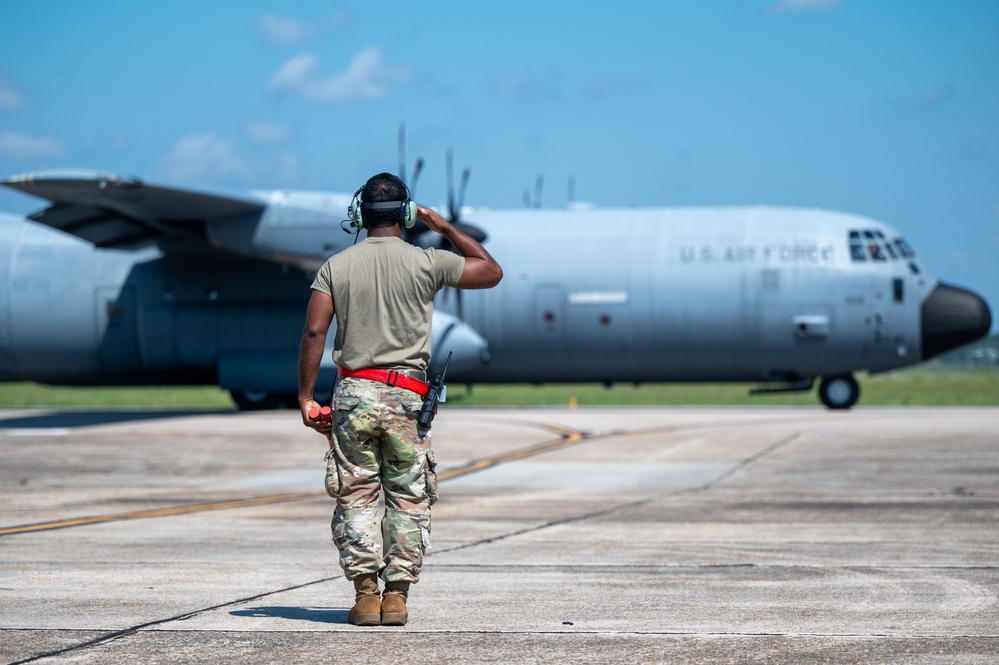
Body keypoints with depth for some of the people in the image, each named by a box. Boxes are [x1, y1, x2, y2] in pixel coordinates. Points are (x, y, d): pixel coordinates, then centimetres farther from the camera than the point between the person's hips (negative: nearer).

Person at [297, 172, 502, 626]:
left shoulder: (336, 267, 4)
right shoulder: (427, 263, 0)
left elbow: (314, 331, -5)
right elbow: (492, 272, 12)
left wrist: (305, 398, -2)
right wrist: (446, 228, 19)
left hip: (353, 393, 1)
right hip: (406, 398, -1)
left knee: (356, 496, 6)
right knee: (408, 499, 6)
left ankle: (365, 594, -1)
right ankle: (397, 594, 2)